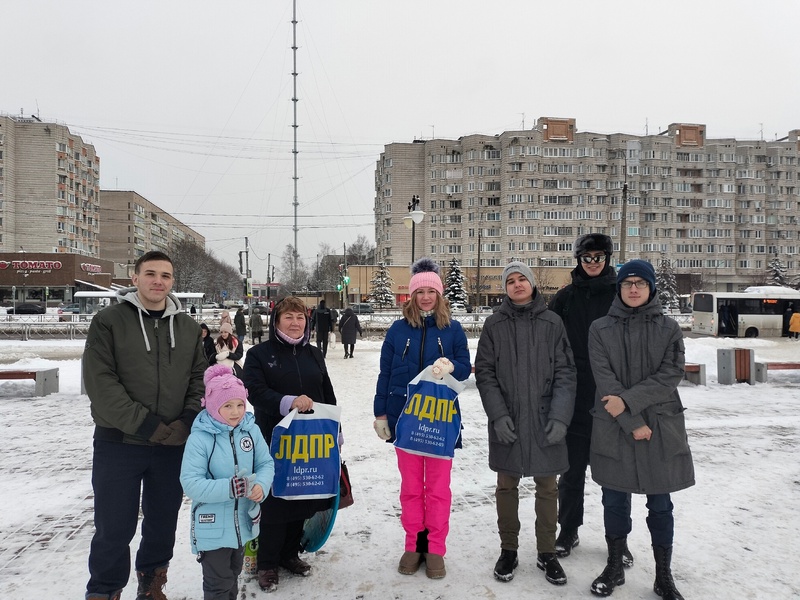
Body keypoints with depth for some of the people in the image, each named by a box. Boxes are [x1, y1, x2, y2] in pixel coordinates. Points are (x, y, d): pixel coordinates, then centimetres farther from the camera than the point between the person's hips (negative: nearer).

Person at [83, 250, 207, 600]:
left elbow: (199, 378, 6)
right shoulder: (109, 321, -6)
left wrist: (188, 420, -9)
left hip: (174, 444, 4)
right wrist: (145, 424, -17)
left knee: (163, 522, 16)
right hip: (118, 443, -3)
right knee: (114, 528, 4)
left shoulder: (188, 327, 6)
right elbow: (100, 382, -13)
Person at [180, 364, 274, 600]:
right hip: (212, 526, -5)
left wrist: (261, 486, -22)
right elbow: (190, 483, -23)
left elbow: (266, 464, -2)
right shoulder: (199, 438, -20)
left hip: (243, 521, 5)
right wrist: (229, 488, -31)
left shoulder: (251, 431, -6)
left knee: (233, 574, 26)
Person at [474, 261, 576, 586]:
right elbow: (484, 372, -2)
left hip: (545, 421, 0)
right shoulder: (494, 324, 0)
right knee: (507, 486, 11)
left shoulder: (552, 322, 0)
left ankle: (547, 552, 26)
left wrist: (560, 417, -13)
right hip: (506, 422, 0)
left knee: (547, 487, 10)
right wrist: (498, 415, -12)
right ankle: (508, 549, 27)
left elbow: (565, 372, -2)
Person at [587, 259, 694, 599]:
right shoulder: (600, 329, 0)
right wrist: (632, 422, -14)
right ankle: (614, 568, 28)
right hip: (613, 428, 0)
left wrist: (628, 401, -17)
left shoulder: (668, 329, 2)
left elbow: (671, 375, -8)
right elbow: (604, 379, -8)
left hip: (662, 426, 0)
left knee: (660, 504, 10)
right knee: (615, 501, 11)